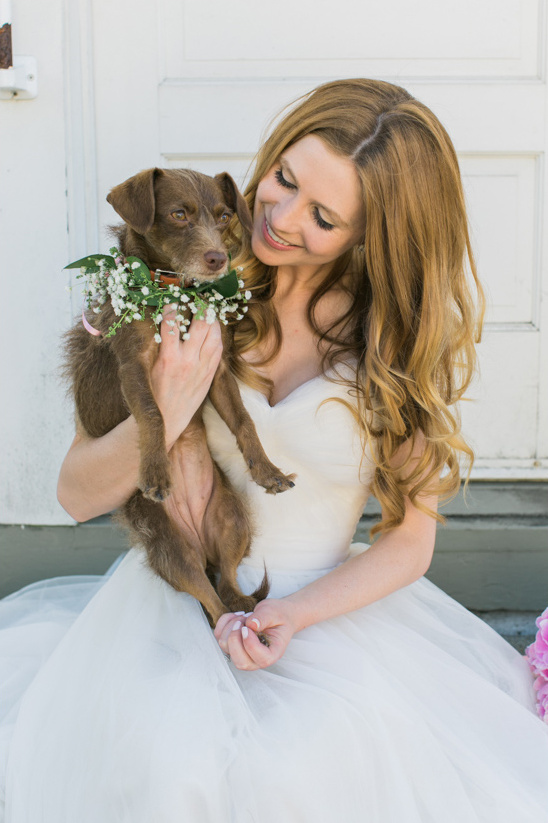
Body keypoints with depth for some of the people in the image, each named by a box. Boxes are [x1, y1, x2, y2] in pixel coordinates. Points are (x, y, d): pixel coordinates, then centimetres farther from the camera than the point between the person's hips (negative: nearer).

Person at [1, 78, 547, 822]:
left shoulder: (412, 334, -5)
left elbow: (408, 542, 0)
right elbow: (77, 496, -5)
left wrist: (295, 614, -16)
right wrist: (163, 421, -25)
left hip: (332, 602, 1)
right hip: (178, 590, 0)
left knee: (305, 763, -29)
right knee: (171, 763, -30)